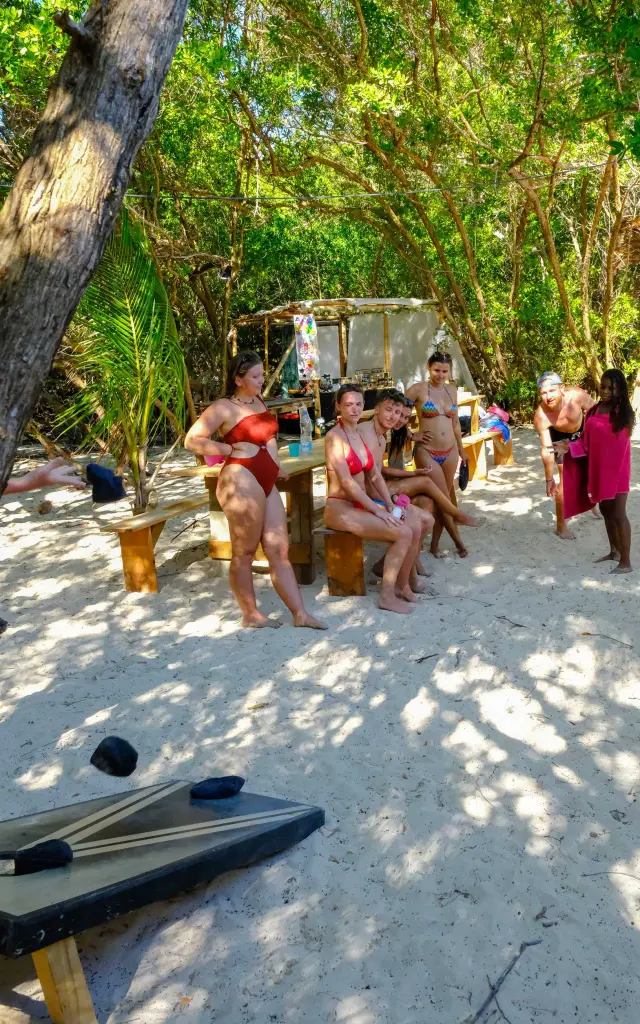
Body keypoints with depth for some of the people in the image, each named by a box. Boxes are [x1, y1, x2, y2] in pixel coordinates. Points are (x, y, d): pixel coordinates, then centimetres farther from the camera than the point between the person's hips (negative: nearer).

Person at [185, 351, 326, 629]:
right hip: (242, 482, -9)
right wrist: (230, 450, -13)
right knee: (244, 552, 2)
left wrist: (275, 467, 18)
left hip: (266, 483, 9)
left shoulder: (259, 401, 16)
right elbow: (192, 441, -14)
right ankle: (251, 614, 15)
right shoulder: (223, 407, -9)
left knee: (279, 550, 8)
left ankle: (300, 613, 12)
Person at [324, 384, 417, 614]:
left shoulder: (361, 434, 12)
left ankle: (402, 585, 10)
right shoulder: (335, 436, -13)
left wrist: (389, 504, 2)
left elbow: (374, 475, 14)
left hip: (361, 505, 8)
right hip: (340, 508, -8)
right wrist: (377, 510, -20)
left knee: (413, 529, -6)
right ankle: (386, 596, -8)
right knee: (403, 534, -20)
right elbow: (346, 481, -19)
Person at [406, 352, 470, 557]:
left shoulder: (452, 390, 9)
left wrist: (461, 449, 21)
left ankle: (435, 544, 19)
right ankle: (458, 541, 16)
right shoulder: (418, 389, -8)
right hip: (427, 453, -5)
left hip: (450, 452, 5)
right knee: (442, 499, -2)